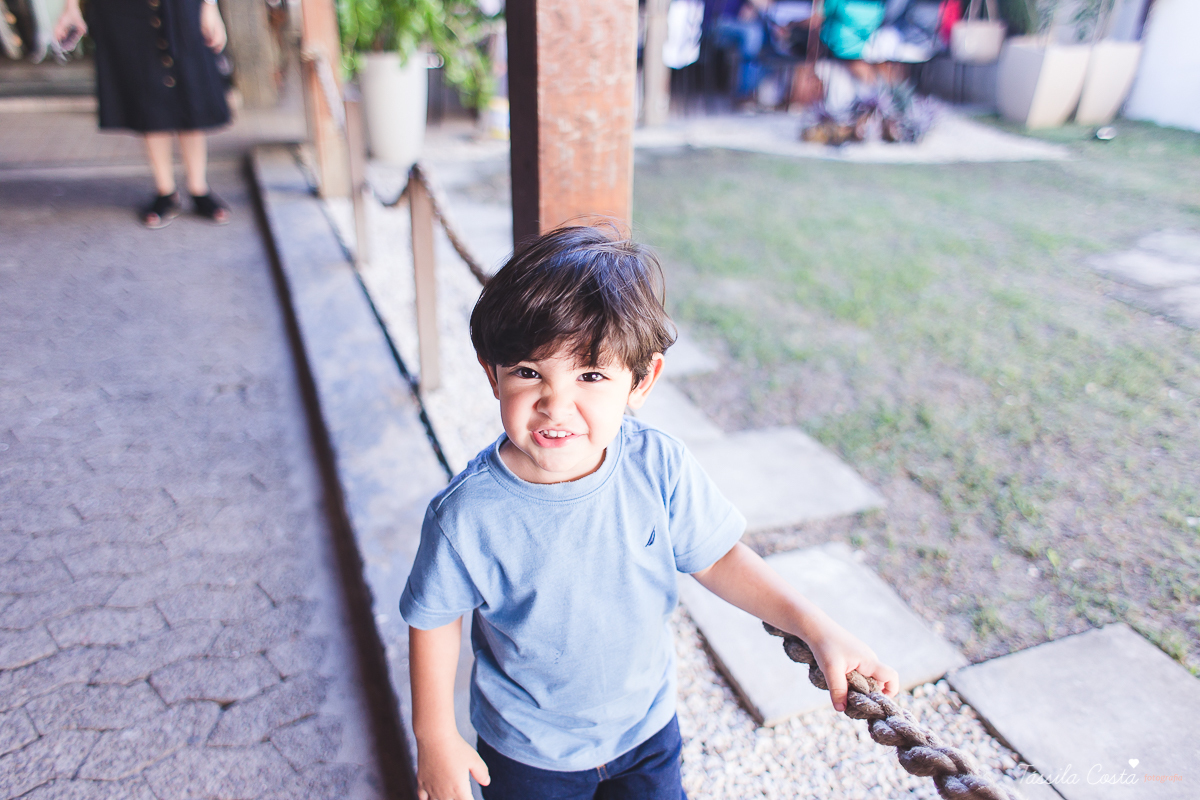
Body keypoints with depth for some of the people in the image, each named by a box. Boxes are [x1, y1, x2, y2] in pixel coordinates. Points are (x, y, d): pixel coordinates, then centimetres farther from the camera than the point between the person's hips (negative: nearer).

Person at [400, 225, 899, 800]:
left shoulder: (660, 467, -24)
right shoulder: (467, 515, -30)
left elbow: (716, 557, -10)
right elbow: (435, 618, -13)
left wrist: (815, 627, -17)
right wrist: (435, 736, -5)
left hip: (646, 726, 3)